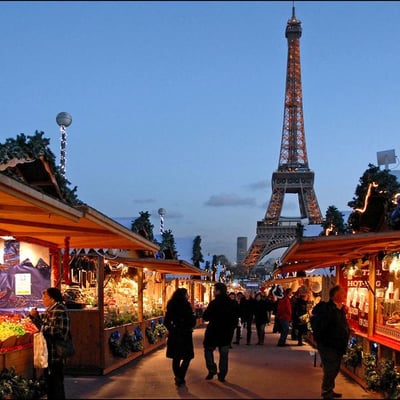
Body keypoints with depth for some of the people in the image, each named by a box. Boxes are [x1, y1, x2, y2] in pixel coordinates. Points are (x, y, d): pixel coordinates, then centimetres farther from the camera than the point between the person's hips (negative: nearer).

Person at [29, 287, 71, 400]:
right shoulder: (49, 310, 11)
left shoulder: (60, 311, -18)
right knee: (49, 381, 19)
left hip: (56, 354, -10)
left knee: (56, 383, 0)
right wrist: (35, 316, 5)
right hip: (49, 353, 10)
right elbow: (43, 326, 19)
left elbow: (58, 331, -25)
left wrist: (42, 327, -18)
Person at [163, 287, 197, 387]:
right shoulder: (185, 305, -15)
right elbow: (192, 321, -14)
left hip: (174, 335, 6)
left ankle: (178, 378, 18)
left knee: (176, 358, 12)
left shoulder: (171, 305, 3)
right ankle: (180, 378, -7)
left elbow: (166, 322, 7)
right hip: (185, 335, -6)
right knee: (187, 357, 4)